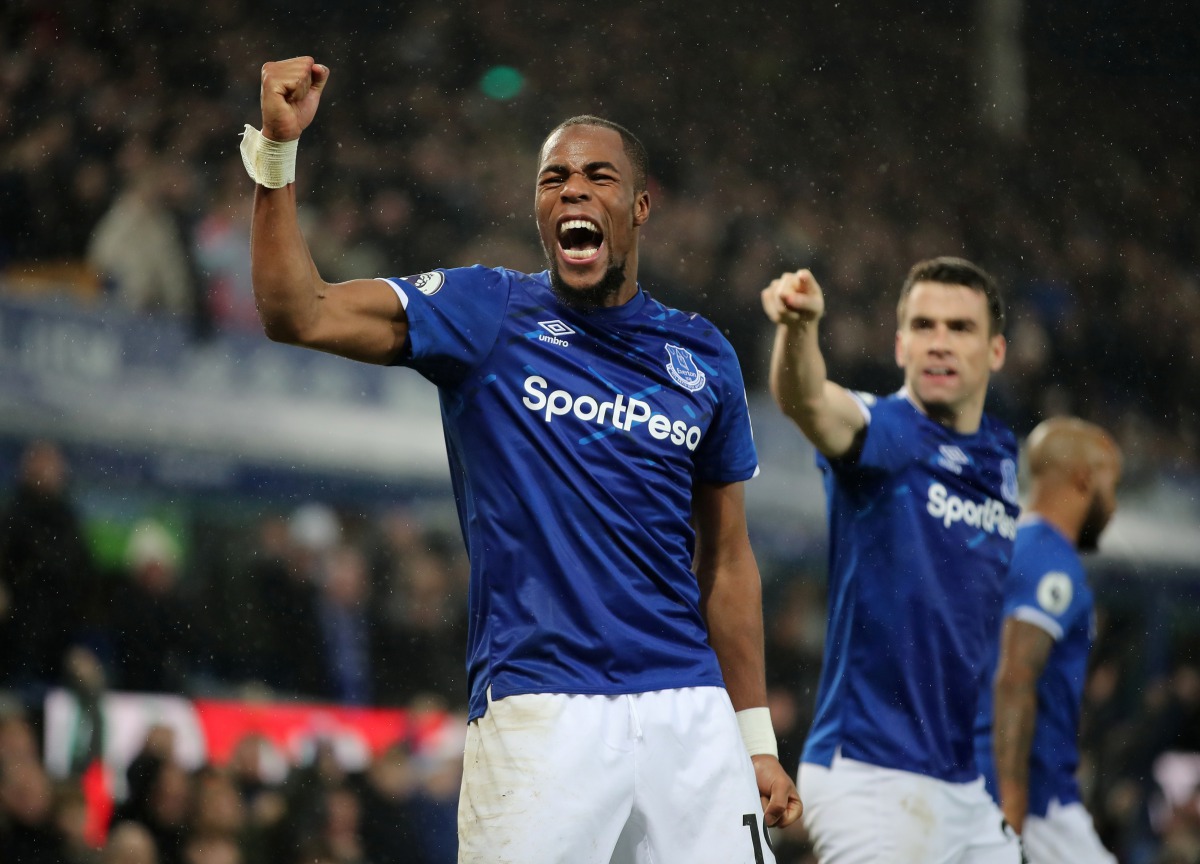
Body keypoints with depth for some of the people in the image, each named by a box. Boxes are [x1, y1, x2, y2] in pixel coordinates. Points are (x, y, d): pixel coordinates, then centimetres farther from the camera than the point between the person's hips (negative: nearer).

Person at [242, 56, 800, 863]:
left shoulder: (702, 356, 13)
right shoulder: (486, 315, 5)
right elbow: (299, 314, -7)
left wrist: (757, 738, 15)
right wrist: (278, 149, -17)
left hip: (688, 714, 3)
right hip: (538, 716, -3)